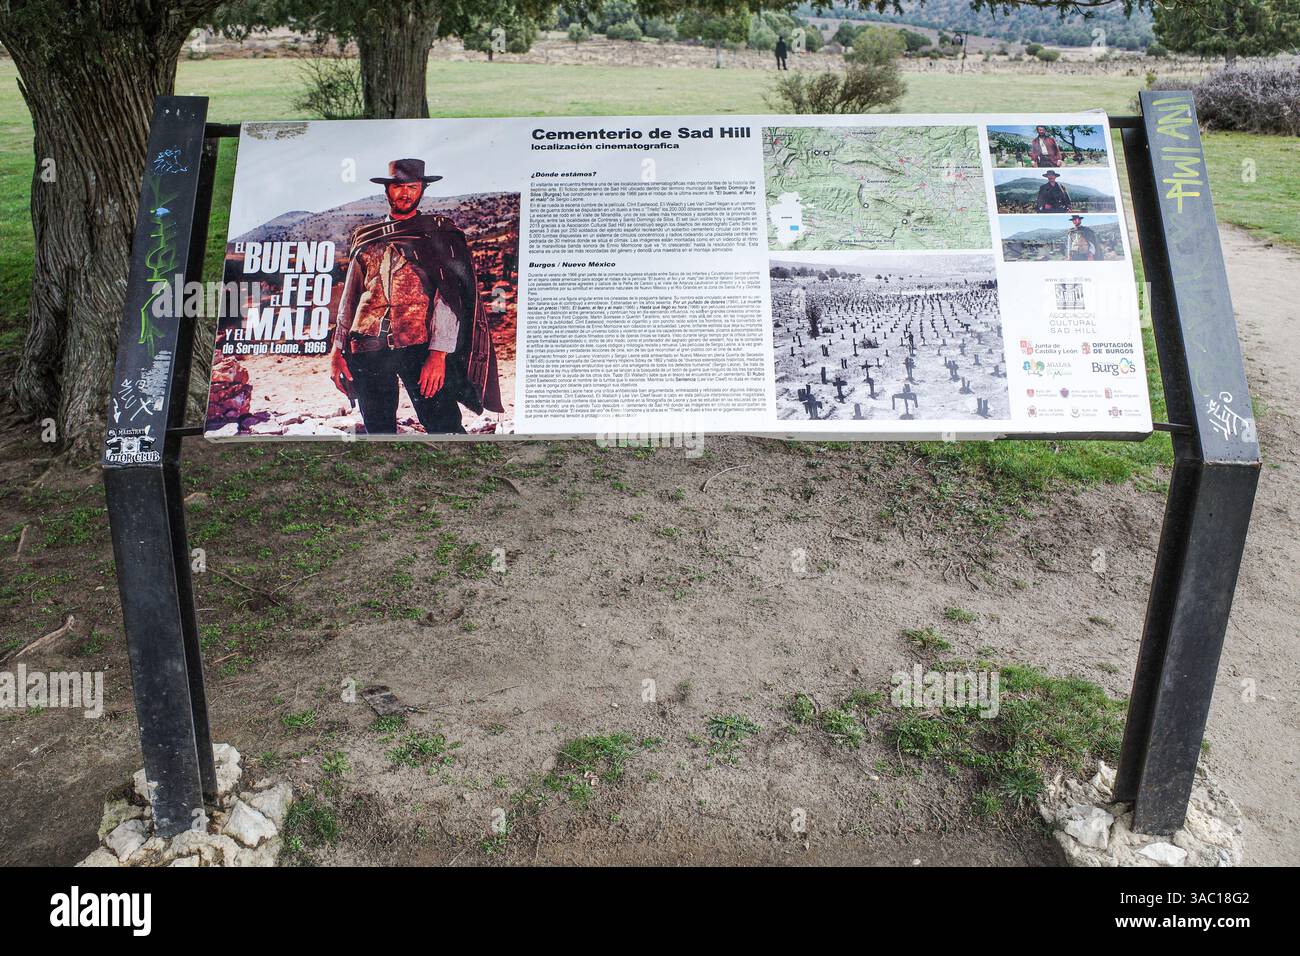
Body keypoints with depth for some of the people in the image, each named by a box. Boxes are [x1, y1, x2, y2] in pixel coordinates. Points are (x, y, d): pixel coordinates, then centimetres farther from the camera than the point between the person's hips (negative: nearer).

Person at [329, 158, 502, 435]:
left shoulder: (438, 231, 7)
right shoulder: (365, 236, 19)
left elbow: (449, 297, -3)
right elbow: (349, 298, 21)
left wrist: (438, 354, -14)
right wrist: (337, 350, 10)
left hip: (419, 347, -4)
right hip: (367, 350, 4)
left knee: (445, 429, -12)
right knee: (379, 431, 8)